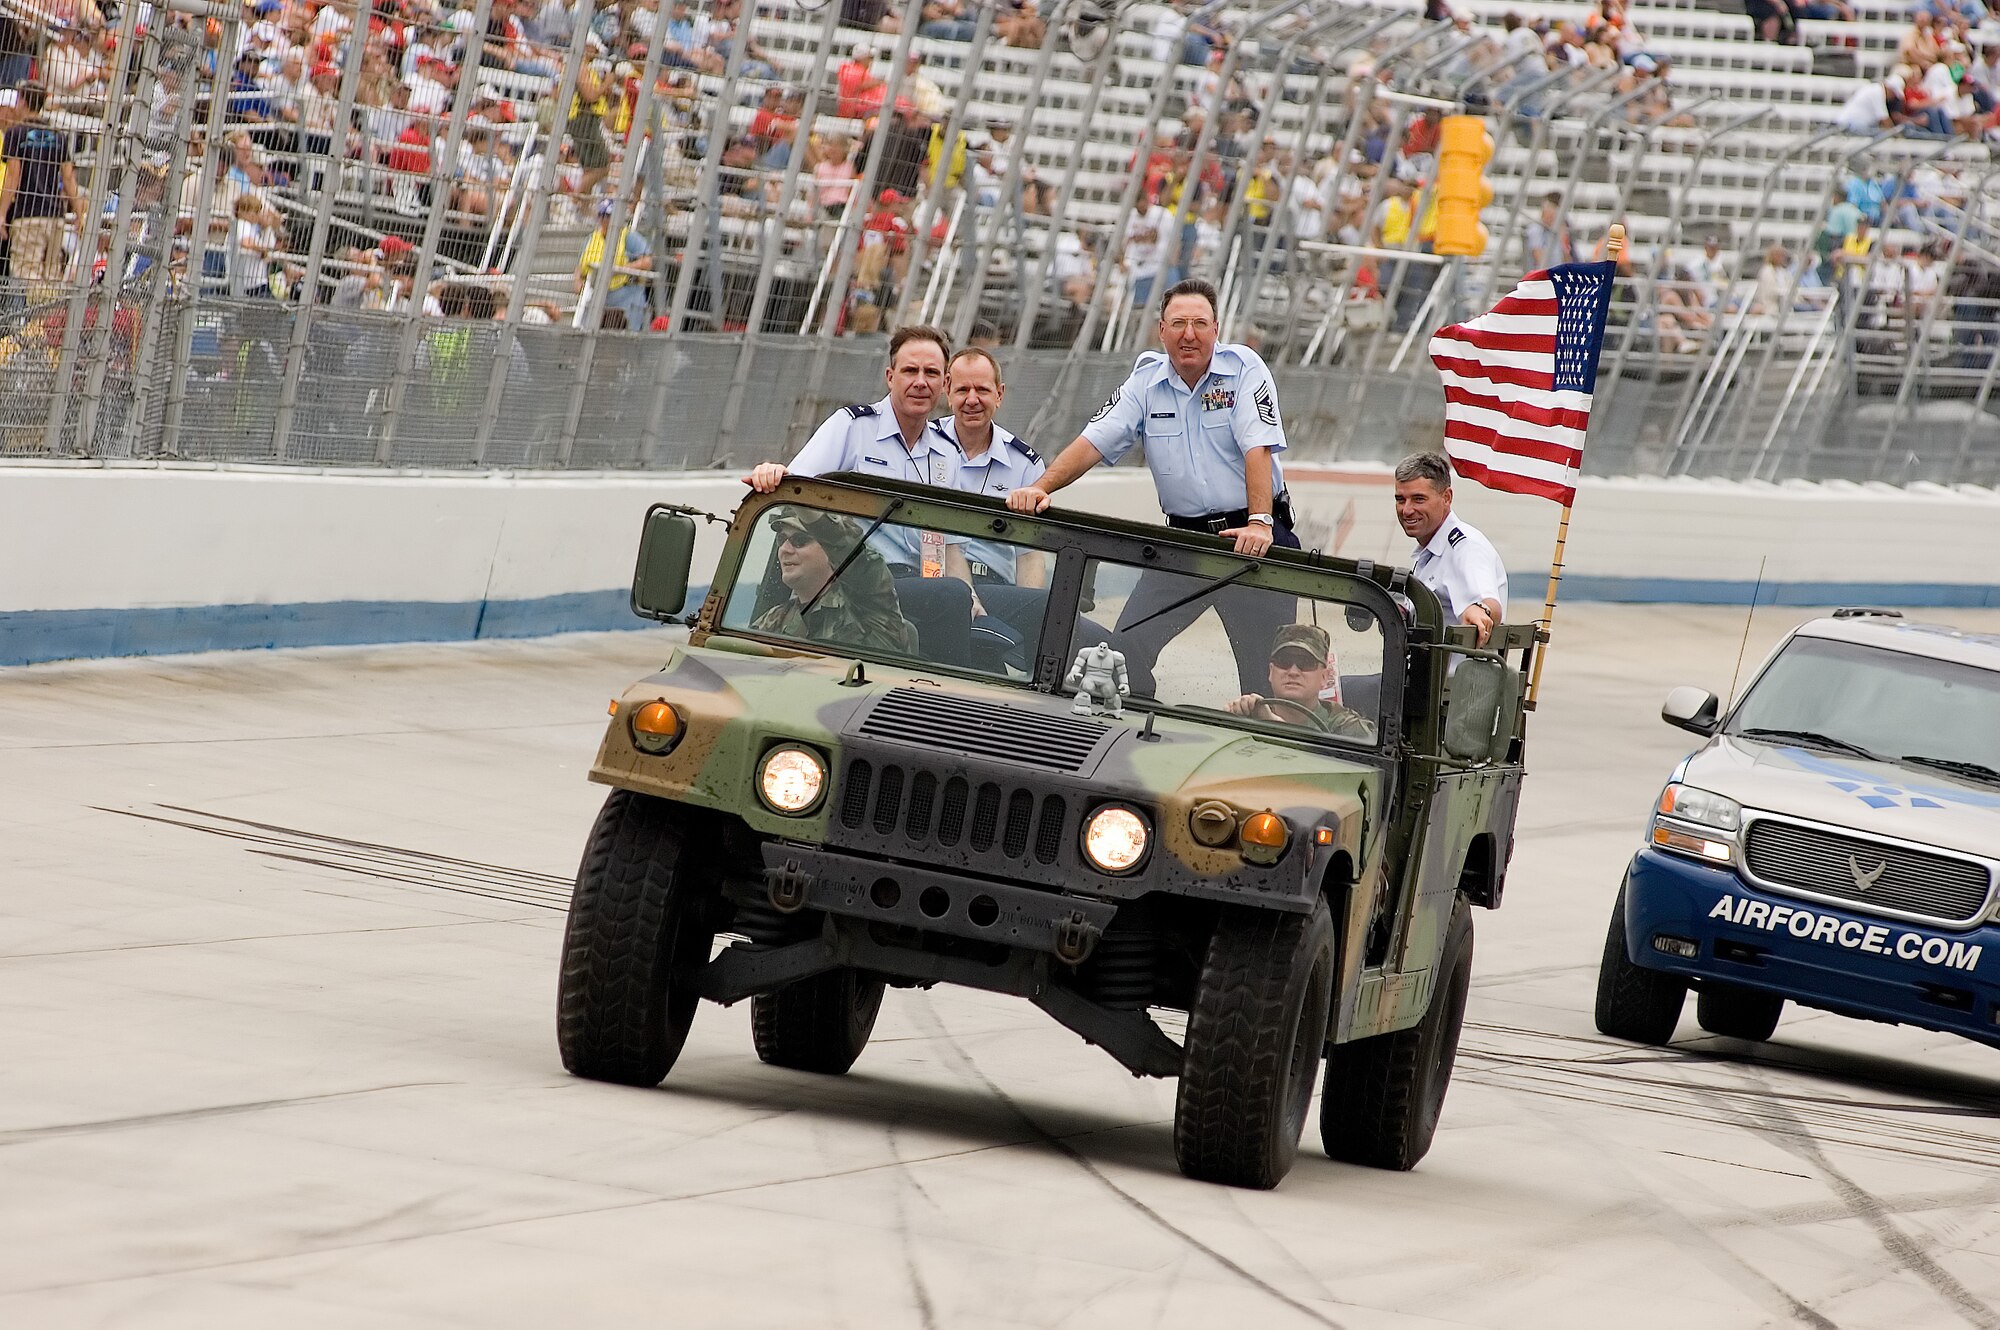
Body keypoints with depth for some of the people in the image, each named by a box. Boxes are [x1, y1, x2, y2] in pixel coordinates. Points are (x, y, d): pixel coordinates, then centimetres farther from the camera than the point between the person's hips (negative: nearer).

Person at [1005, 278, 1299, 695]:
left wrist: (1259, 523, -29)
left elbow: (1258, 448, -16)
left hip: (1250, 535, -4)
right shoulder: (1147, 382, 4)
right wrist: (1040, 489, -17)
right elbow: (1093, 442, -1)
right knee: (1128, 647, -6)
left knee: (1268, 664, -6)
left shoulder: (1243, 368, -6)